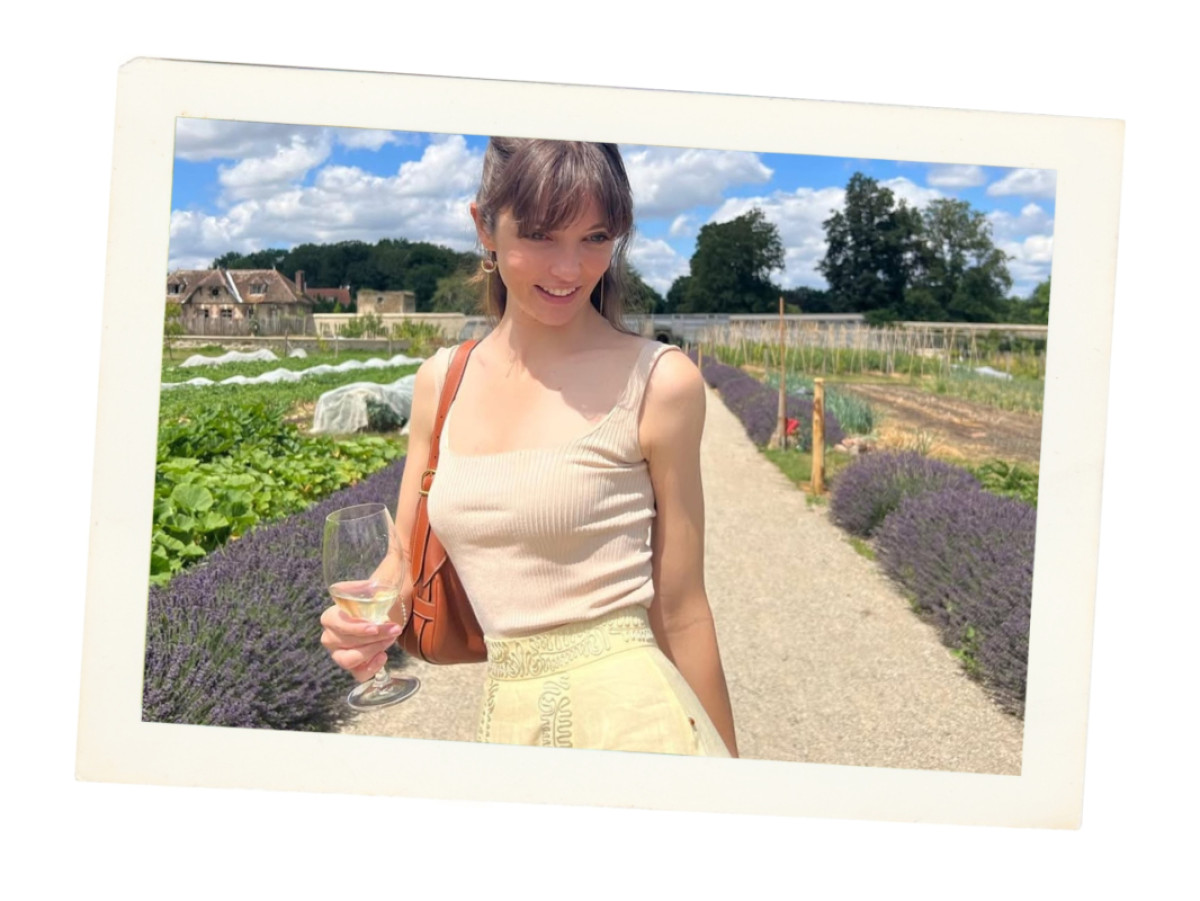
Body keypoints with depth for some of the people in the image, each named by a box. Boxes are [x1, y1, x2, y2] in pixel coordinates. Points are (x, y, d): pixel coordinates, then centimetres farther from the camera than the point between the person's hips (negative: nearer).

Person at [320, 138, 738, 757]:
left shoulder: (655, 381, -11)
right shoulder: (440, 381, 3)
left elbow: (679, 611, -6)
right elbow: (408, 564, 12)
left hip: (626, 715, -4)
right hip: (505, 720, 5)